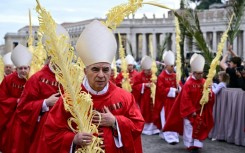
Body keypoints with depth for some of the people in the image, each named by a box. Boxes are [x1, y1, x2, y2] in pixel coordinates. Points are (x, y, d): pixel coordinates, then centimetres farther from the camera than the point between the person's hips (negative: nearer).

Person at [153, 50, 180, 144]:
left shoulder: (175, 76, 7)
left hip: (174, 101, 7)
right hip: (165, 102, -7)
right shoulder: (161, 77, -11)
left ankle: (164, 134, 22)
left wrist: (179, 88, -11)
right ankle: (170, 137, -5)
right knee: (167, 120, -4)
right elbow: (161, 90, -18)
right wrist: (173, 90, -19)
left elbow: (178, 86, 13)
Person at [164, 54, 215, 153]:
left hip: (201, 111, 4)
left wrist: (210, 94, -21)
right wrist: (192, 111, -15)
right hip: (190, 111, -4)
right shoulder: (188, 84, -13)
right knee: (189, 128, 3)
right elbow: (186, 100, -14)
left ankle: (196, 145, 14)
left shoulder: (205, 83, 0)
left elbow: (211, 96, 3)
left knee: (199, 128, 6)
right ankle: (190, 145, 15)